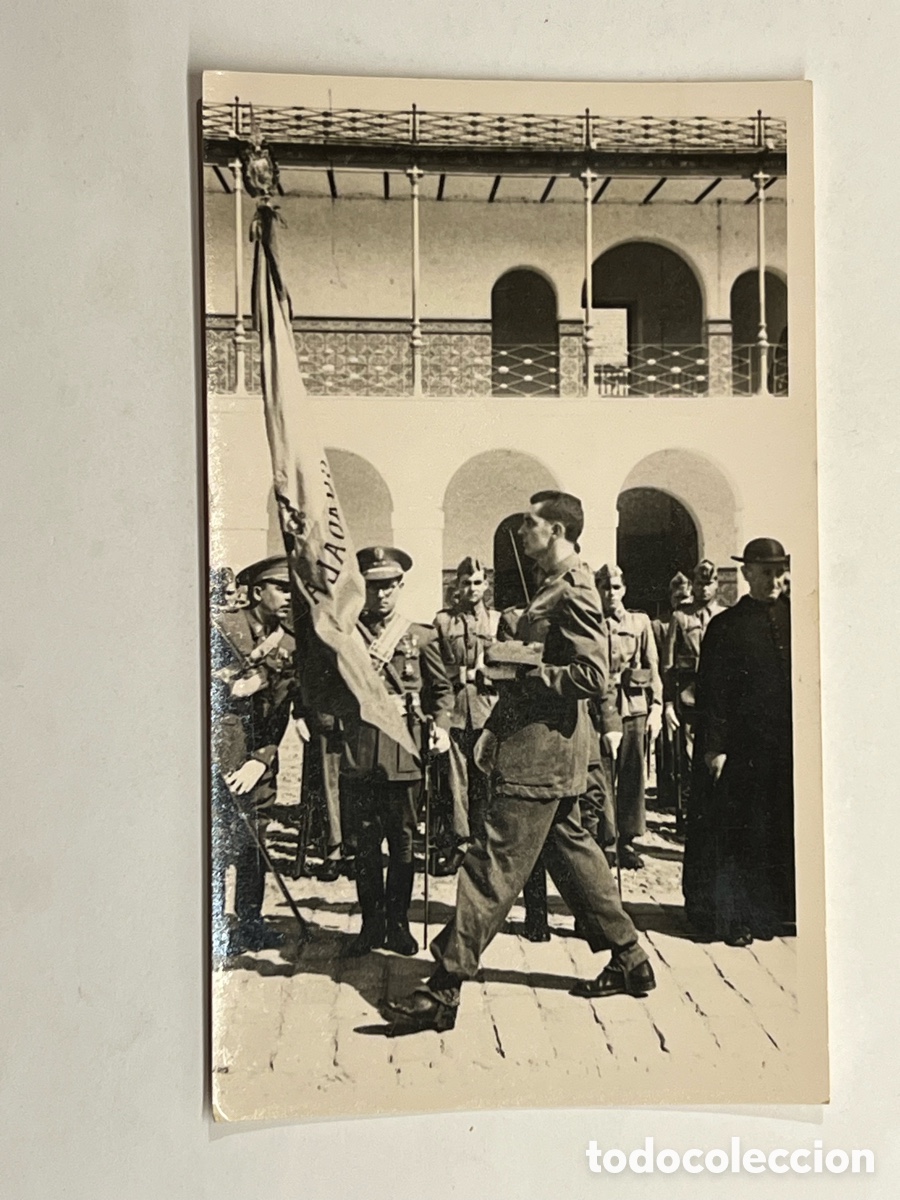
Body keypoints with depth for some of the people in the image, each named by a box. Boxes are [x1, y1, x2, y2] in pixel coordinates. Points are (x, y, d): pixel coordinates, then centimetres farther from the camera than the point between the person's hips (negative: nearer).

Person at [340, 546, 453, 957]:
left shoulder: (421, 637, 8)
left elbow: (442, 687, 12)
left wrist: (441, 726, 0)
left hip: (404, 750, 0)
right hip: (359, 752, 0)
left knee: (402, 839, 7)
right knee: (366, 841, 7)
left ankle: (397, 924, 20)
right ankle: (371, 924, 19)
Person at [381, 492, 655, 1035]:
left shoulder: (573, 591, -14)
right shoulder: (553, 587, 17)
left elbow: (594, 676, -22)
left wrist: (523, 662, -19)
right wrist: (496, 726, 16)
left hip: (542, 750, -11)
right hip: (537, 742, 11)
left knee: (495, 865, -7)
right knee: (570, 848, 18)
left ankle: (444, 990, -1)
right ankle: (630, 961, 30)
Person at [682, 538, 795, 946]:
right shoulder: (725, 626, 0)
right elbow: (711, 692, -3)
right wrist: (714, 746, -9)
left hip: (792, 740, 3)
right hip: (744, 744, -3)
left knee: (790, 826, 9)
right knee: (741, 830, 3)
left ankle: (784, 905, 24)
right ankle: (736, 915, 15)